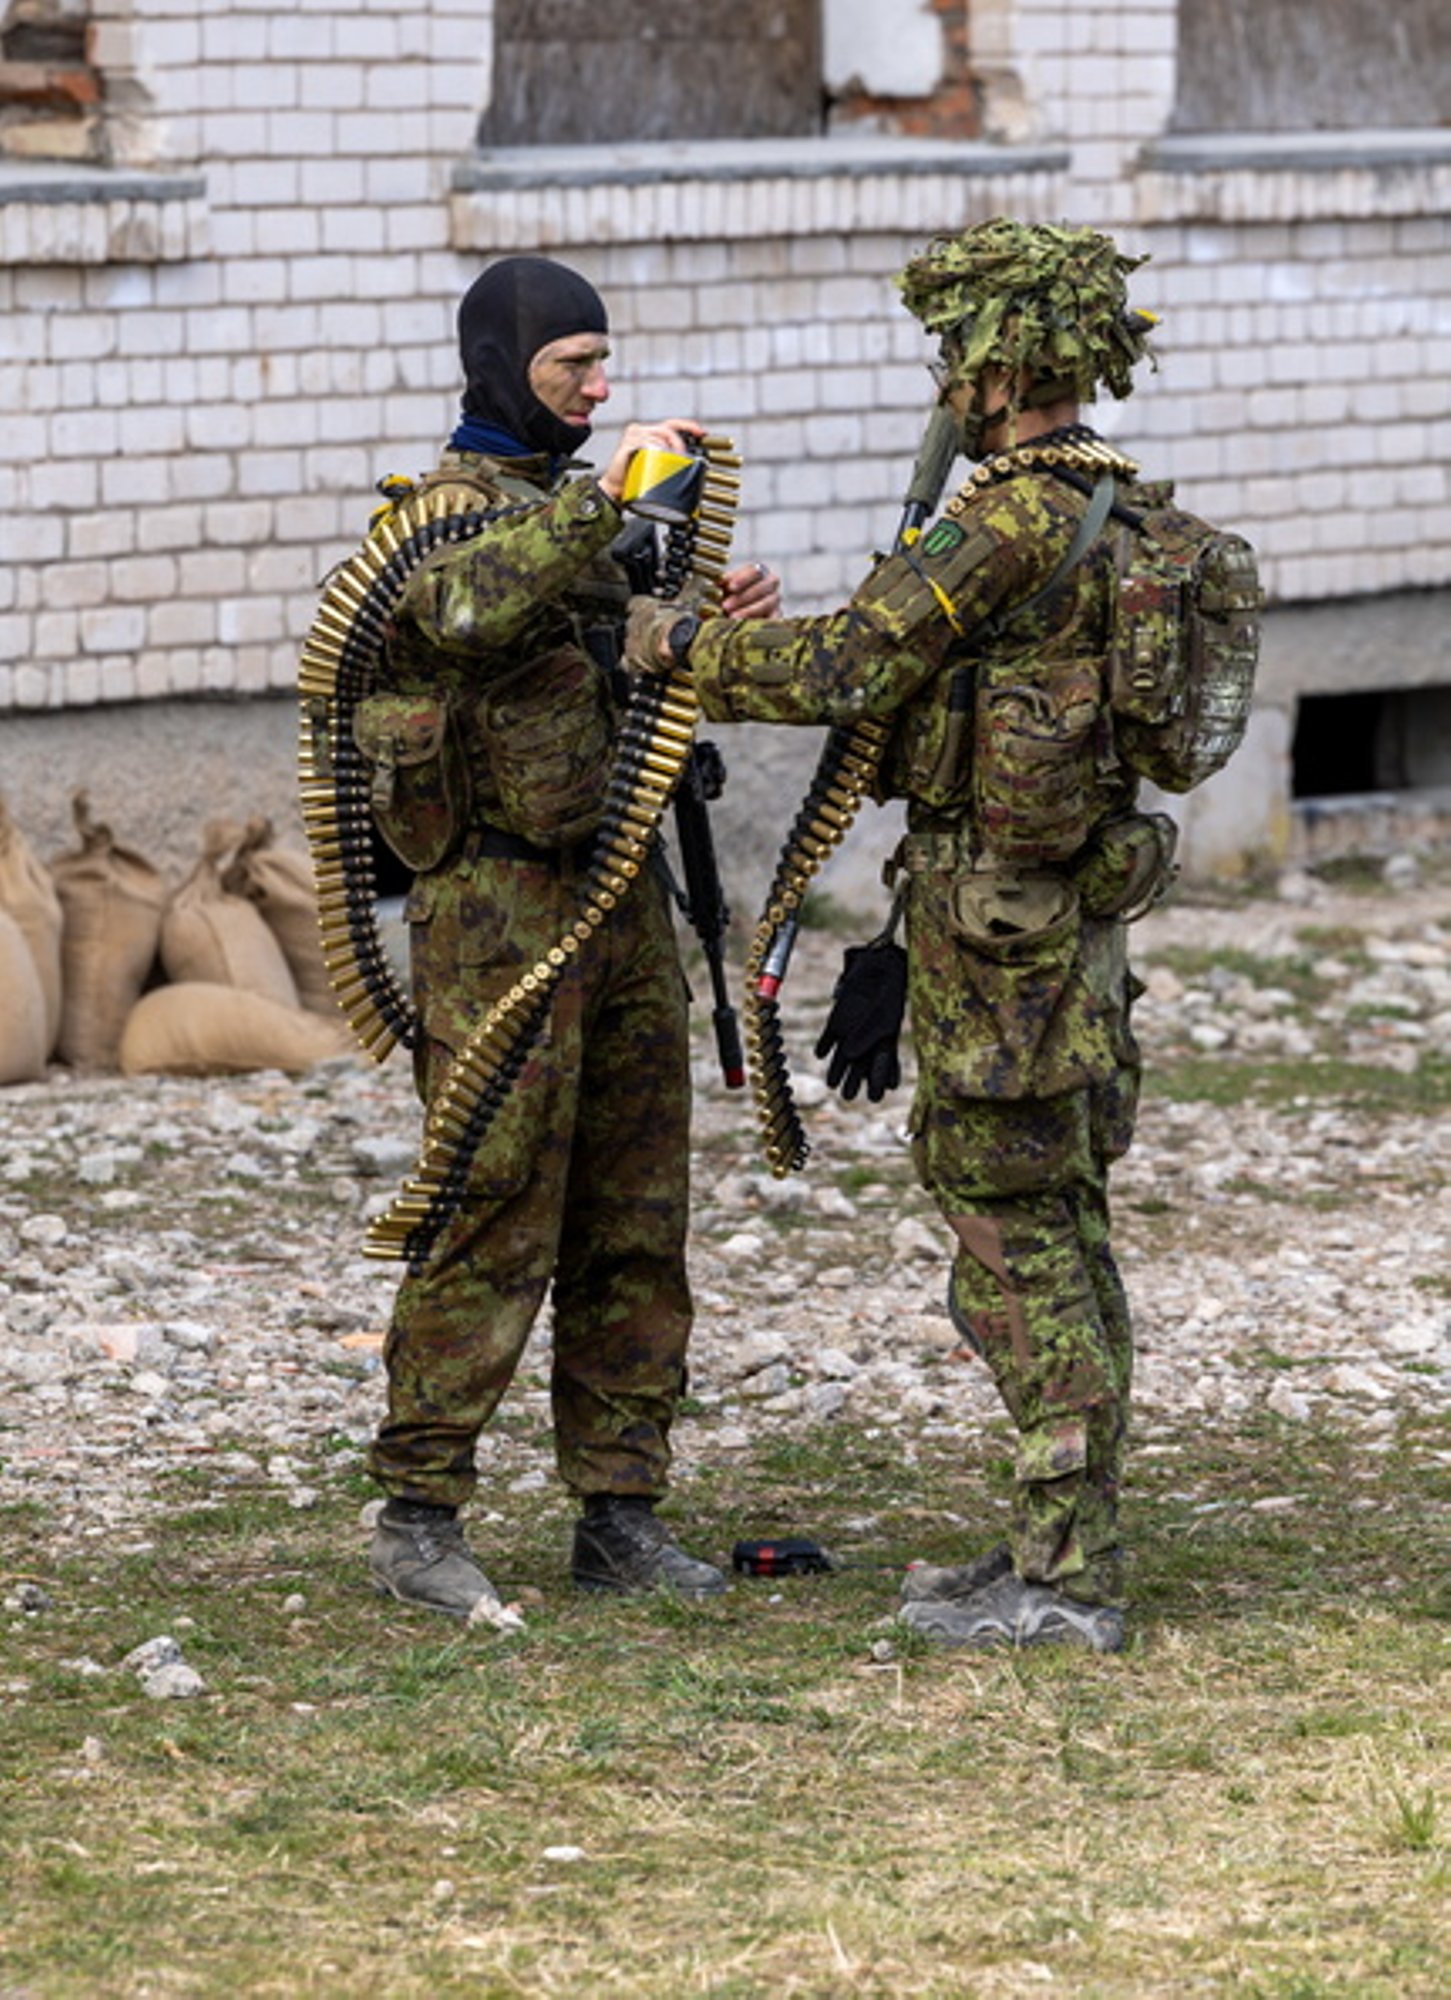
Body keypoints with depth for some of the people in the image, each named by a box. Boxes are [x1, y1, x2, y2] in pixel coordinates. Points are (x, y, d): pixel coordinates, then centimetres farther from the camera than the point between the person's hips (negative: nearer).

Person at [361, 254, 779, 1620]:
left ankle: (620, 1517, 15)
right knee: (494, 1221, -8)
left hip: (622, 893, 8)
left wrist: (715, 623, 5)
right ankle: (417, 1516, -2)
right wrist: (603, 500, -32)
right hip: (500, 906, -8)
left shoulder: (579, 503, 18)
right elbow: (468, 610, -31)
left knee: (635, 1225, 9)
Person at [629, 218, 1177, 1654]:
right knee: (1060, 1228, 13)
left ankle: (1066, 1581, -6)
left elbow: (845, 670, -19)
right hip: (1072, 899, 10)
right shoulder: (1109, 514, 14)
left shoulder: (1013, 522, -18)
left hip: (1000, 915, -10)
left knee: (1016, 1228, -7)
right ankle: (1063, 1546, 18)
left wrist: (682, 647, -3)